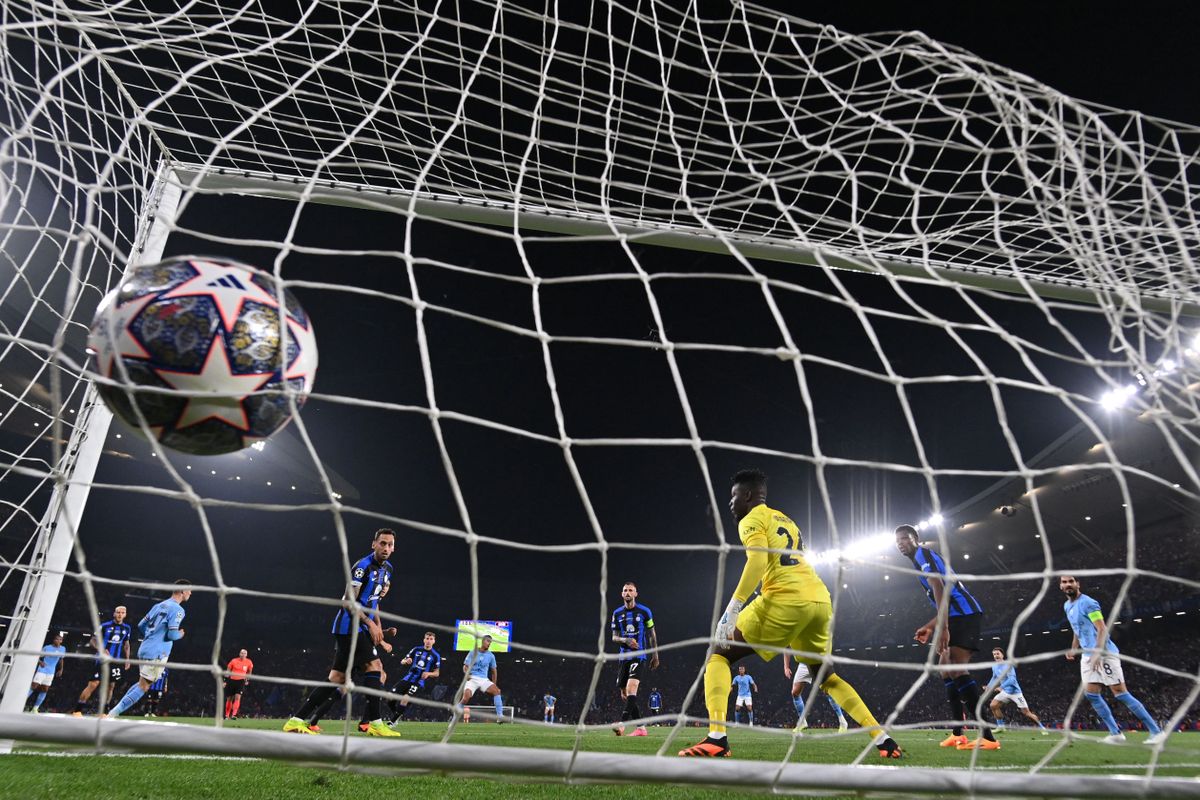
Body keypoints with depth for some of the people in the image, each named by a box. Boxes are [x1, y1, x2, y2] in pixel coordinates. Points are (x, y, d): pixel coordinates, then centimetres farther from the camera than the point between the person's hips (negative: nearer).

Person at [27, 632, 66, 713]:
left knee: (45, 690, 3)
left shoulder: (63, 649, 4)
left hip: (51, 672, 4)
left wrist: (61, 669, 12)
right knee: (34, 687, -10)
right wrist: (40, 662, -23)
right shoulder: (47, 648, -8)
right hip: (42, 670, -4)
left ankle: (35, 708, 13)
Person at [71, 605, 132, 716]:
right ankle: (77, 711, -2)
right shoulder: (105, 626, -8)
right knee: (93, 684, -11)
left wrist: (127, 659, 9)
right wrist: (101, 649, -21)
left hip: (115, 661, 4)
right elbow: (92, 641, -4)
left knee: (111, 686, 7)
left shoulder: (127, 628, 5)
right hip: (102, 660, -4)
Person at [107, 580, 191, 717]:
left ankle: (113, 712, 18)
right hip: (156, 654, -9)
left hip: (145, 649, 9)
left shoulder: (159, 605, 14)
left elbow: (141, 625, 17)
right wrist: (180, 634, 2)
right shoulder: (177, 609, -13)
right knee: (143, 687, -3)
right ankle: (112, 714, -6)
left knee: (142, 683, 22)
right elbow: (172, 634, -19)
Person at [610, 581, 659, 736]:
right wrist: (626, 640, -14)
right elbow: (614, 637, 7)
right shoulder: (617, 613, 7)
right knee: (624, 694, 6)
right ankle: (641, 727, 15)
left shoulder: (644, 611, 0)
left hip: (638, 655, -5)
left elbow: (652, 634, 8)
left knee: (631, 688, -23)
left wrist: (655, 655, 7)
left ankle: (622, 723, -27)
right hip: (623, 657, 5)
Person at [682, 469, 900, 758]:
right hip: (820, 599, 8)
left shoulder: (751, 519, 4)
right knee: (826, 675, 29)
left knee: (719, 655, 0)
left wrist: (732, 609, -17)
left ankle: (716, 738, -15)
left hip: (787, 599, -8)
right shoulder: (786, 520, 28)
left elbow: (758, 561, -14)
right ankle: (882, 738, 23)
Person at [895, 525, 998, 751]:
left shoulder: (923, 554, -6)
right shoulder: (922, 560, 24)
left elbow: (940, 590, -21)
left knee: (956, 669, -20)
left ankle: (987, 736, -24)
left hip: (965, 614, -11)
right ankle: (957, 733, 14)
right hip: (959, 615, 11)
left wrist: (942, 628, -29)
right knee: (946, 669, 12)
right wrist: (929, 627, 26)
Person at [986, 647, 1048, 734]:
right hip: (1005, 692, 6)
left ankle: (1042, 728, 12)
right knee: (993, 705, -5)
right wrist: (987, 689, 13)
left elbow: (1012, 679, -30)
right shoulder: (994, 666, 2)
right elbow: (994, 678, 19)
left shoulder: (1008, 665, -20)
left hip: (1015, 692, -6)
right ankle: (1000, 727, 7)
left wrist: (1001, 687, -38)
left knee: (1026, 712, -6)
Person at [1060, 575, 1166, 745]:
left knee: (1121, 693, -7)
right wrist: (1073, 649, 16)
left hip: (1105, 653, -8)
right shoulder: (1067, 606, 14)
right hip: (1087, 656, 8)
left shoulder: (1087, 603, -12)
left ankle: (1156, 731, 2)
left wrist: (1097, 652, -30)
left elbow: (1102, 629, -20)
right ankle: (1115, 733, 7)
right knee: (1091, 694, 1)